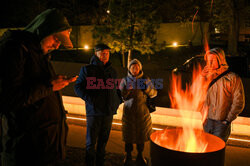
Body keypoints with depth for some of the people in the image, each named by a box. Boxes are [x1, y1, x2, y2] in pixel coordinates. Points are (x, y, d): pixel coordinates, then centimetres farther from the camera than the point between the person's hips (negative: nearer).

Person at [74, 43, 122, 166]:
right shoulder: (87, 69, 1)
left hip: (109, 112, 4)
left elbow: (117, 88, 25)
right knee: (91, 143, 0)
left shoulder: (112, 71, 14)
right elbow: (78, 87, -4)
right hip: (94, 111, -4)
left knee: (103, 141, 12)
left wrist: (118, 101, 9)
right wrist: (90, 99, -16)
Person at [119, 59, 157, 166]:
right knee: (128, 134, 4)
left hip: (142, 111, 1)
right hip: (129, 111, 0)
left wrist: (147, 89, -19)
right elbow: (120, 96, -1)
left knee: (141, 134, 9)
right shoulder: (125, 80, 1)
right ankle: (128, 156, 21)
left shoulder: (145, 80, 1)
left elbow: (154, 94, 1)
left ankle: (140, 156, 27)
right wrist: (126, 90, -20)